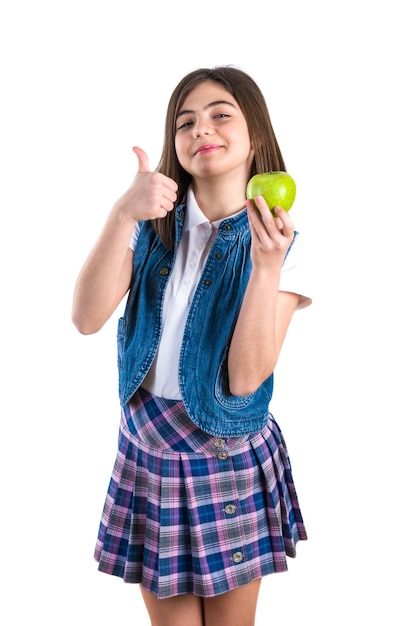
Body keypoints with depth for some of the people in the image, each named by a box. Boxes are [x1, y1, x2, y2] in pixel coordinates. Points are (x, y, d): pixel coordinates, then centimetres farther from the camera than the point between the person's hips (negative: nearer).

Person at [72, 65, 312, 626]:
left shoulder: (281, 243, -8)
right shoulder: (152, 225, -1)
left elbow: (246, 379, -18)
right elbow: (88, 318, -17)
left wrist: (267, 264, -29)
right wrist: (122, 213, -28)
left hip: (233, 460, -1)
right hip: (148, 451, 2)